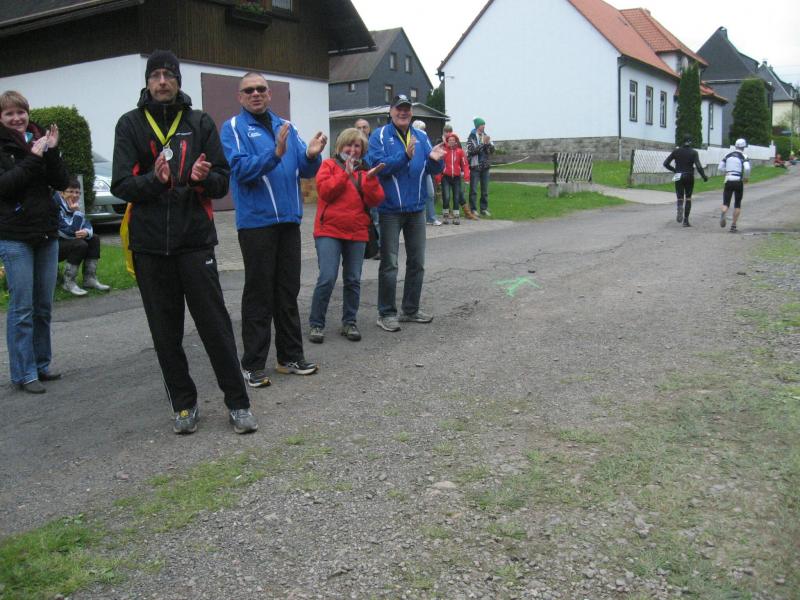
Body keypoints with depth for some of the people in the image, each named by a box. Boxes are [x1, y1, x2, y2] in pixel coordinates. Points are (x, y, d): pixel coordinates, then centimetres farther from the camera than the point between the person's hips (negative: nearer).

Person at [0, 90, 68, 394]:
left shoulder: (39, 140, 10)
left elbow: (61, 182, 2)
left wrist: (52, 151, -11)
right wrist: (33, 158, -20)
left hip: (47, 233, 5)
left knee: (44, 306, 10)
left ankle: (41, 364, 21)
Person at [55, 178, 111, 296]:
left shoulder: (73, 208, 6)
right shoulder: (56, 206, -21)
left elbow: (87, 224, -2)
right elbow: (71, 231, -29)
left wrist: (86, 232, -25)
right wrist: (77, 212, -26)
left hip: (65, 241, 9)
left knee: (94, 239, -1)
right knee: (80, 245, -29)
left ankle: (90, 279, -1)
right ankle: (68, 282, -18)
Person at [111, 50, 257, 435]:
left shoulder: (200, 123, 7)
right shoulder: (131, 124, 5)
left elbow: (222, 183, 5)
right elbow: (121, 185, -3)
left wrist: (203, 177, -18)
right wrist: (154, 180, -22)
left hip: (196, 239, -1)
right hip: (149, 244, 1)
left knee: (214, 323, -1)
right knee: (166, 330, 8)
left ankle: (237, 403, 9)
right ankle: (184, 404, 21)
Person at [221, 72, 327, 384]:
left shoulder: (285, 126, 14)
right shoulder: (233, 128, -1)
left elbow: (306, 170, 9)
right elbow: (240, 169, -16)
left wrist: (311, 154, -13)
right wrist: (275, 153, -28)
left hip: (289, 219, 5)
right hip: (256, 221, -5)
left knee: (288, 291, 11)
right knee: (259, 294, -1)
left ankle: (290, 356, 21)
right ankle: (253, 364, 7)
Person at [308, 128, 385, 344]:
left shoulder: (366, 171, 14)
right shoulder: (329, 165, 5)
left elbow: (375, 201, 2)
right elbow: (325, 191, -11)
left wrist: (370, 178, -12)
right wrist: (345, 174, -15)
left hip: (357, 233, 4)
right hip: (329, 231, -4)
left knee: (353, 280, 6)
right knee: (327, 278, -12)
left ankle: (349, 323, 18)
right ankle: (316, 324, 0)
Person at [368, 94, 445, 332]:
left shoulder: (421, 137, 9)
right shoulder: (379, 136, -5)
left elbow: (433, 170, 6)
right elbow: (377, 165, -18)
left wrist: (435, 159, -16)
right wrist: (405, 155, -28)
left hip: (416, 208, 5)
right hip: (390, 209, -5)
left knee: (417, 263, 11)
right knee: (389, 264, -1)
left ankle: (411, 310, 23)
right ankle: (386, 313, 8)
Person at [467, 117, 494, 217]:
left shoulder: (486, 136, 10)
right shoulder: (471, 137, -5)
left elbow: (492, 150, 5)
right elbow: (471, 151, -17)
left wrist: (488, 143, -14)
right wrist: (483, 143, -20)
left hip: (485, 167, 5)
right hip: (475, 166, -5)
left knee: (485, 190, 8)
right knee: (473, 190, -1)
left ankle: (484, 209, 15)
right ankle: (473, 209, 4)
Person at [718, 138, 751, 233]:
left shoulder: (728, 155, 7)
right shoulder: (743, 157, -4)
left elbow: (720, 167, 6)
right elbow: (747, 168, -19)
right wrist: (746, 178, -2)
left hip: (728, 181, 2)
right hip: (739, 182, -2)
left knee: (726, 203, 2)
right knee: (737, 205, 12)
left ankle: (723, 214, -33)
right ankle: (733, 225, 9)